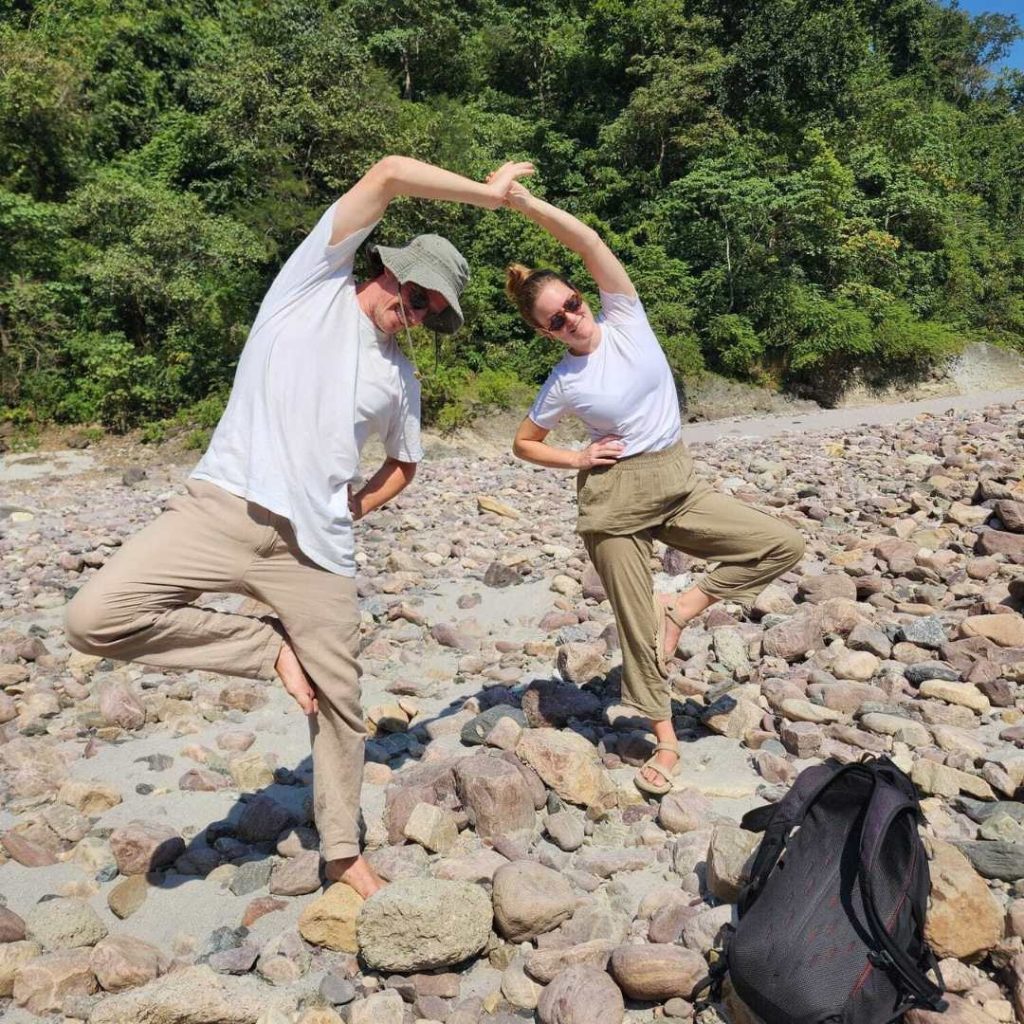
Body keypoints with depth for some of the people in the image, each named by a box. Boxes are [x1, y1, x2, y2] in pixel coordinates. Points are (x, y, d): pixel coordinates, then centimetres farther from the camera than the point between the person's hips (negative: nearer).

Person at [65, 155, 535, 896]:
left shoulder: (400, 377, 16)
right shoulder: (317, 280, 5)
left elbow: (405, 464, 29)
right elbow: (390, 173, -4)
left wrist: (349, 510, 12)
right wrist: (487, 193, 3)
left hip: (316, 547, 3)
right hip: (226, 507, -3)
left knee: (338, 700, 7)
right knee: (97, 618, -21)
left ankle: (343, 851, 28)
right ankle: (269, 650, 0)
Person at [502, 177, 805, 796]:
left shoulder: (625, 319, -2)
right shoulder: (563, 384, -4)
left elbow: (589, 242, -14)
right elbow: (524, 444, 9)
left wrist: (523, 201, -17)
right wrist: (578, 459, -6)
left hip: (678, 483, 3)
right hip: (615, 499, -3)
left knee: (783, 545, -5)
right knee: (638, 625, 2)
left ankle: (681, 608, 4)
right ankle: (666, 741, 21)